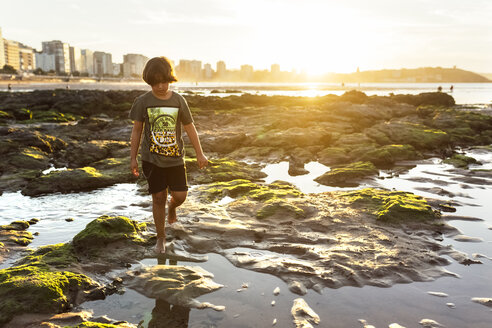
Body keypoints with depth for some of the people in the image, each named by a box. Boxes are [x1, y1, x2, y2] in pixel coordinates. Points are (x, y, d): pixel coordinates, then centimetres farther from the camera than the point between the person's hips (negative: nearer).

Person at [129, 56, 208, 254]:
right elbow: (137, 130, 3)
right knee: (158, 198, 3)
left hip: (175, 158, 1)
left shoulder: (179, 101, -1)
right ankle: (161, 238, 21)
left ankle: (172, 207, 35)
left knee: (180, 195, -3)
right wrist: (133, 158, 2)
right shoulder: (142, 102, -3)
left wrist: (200, 154, 4)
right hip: (151, 159, -1)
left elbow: (189, 127, 5)